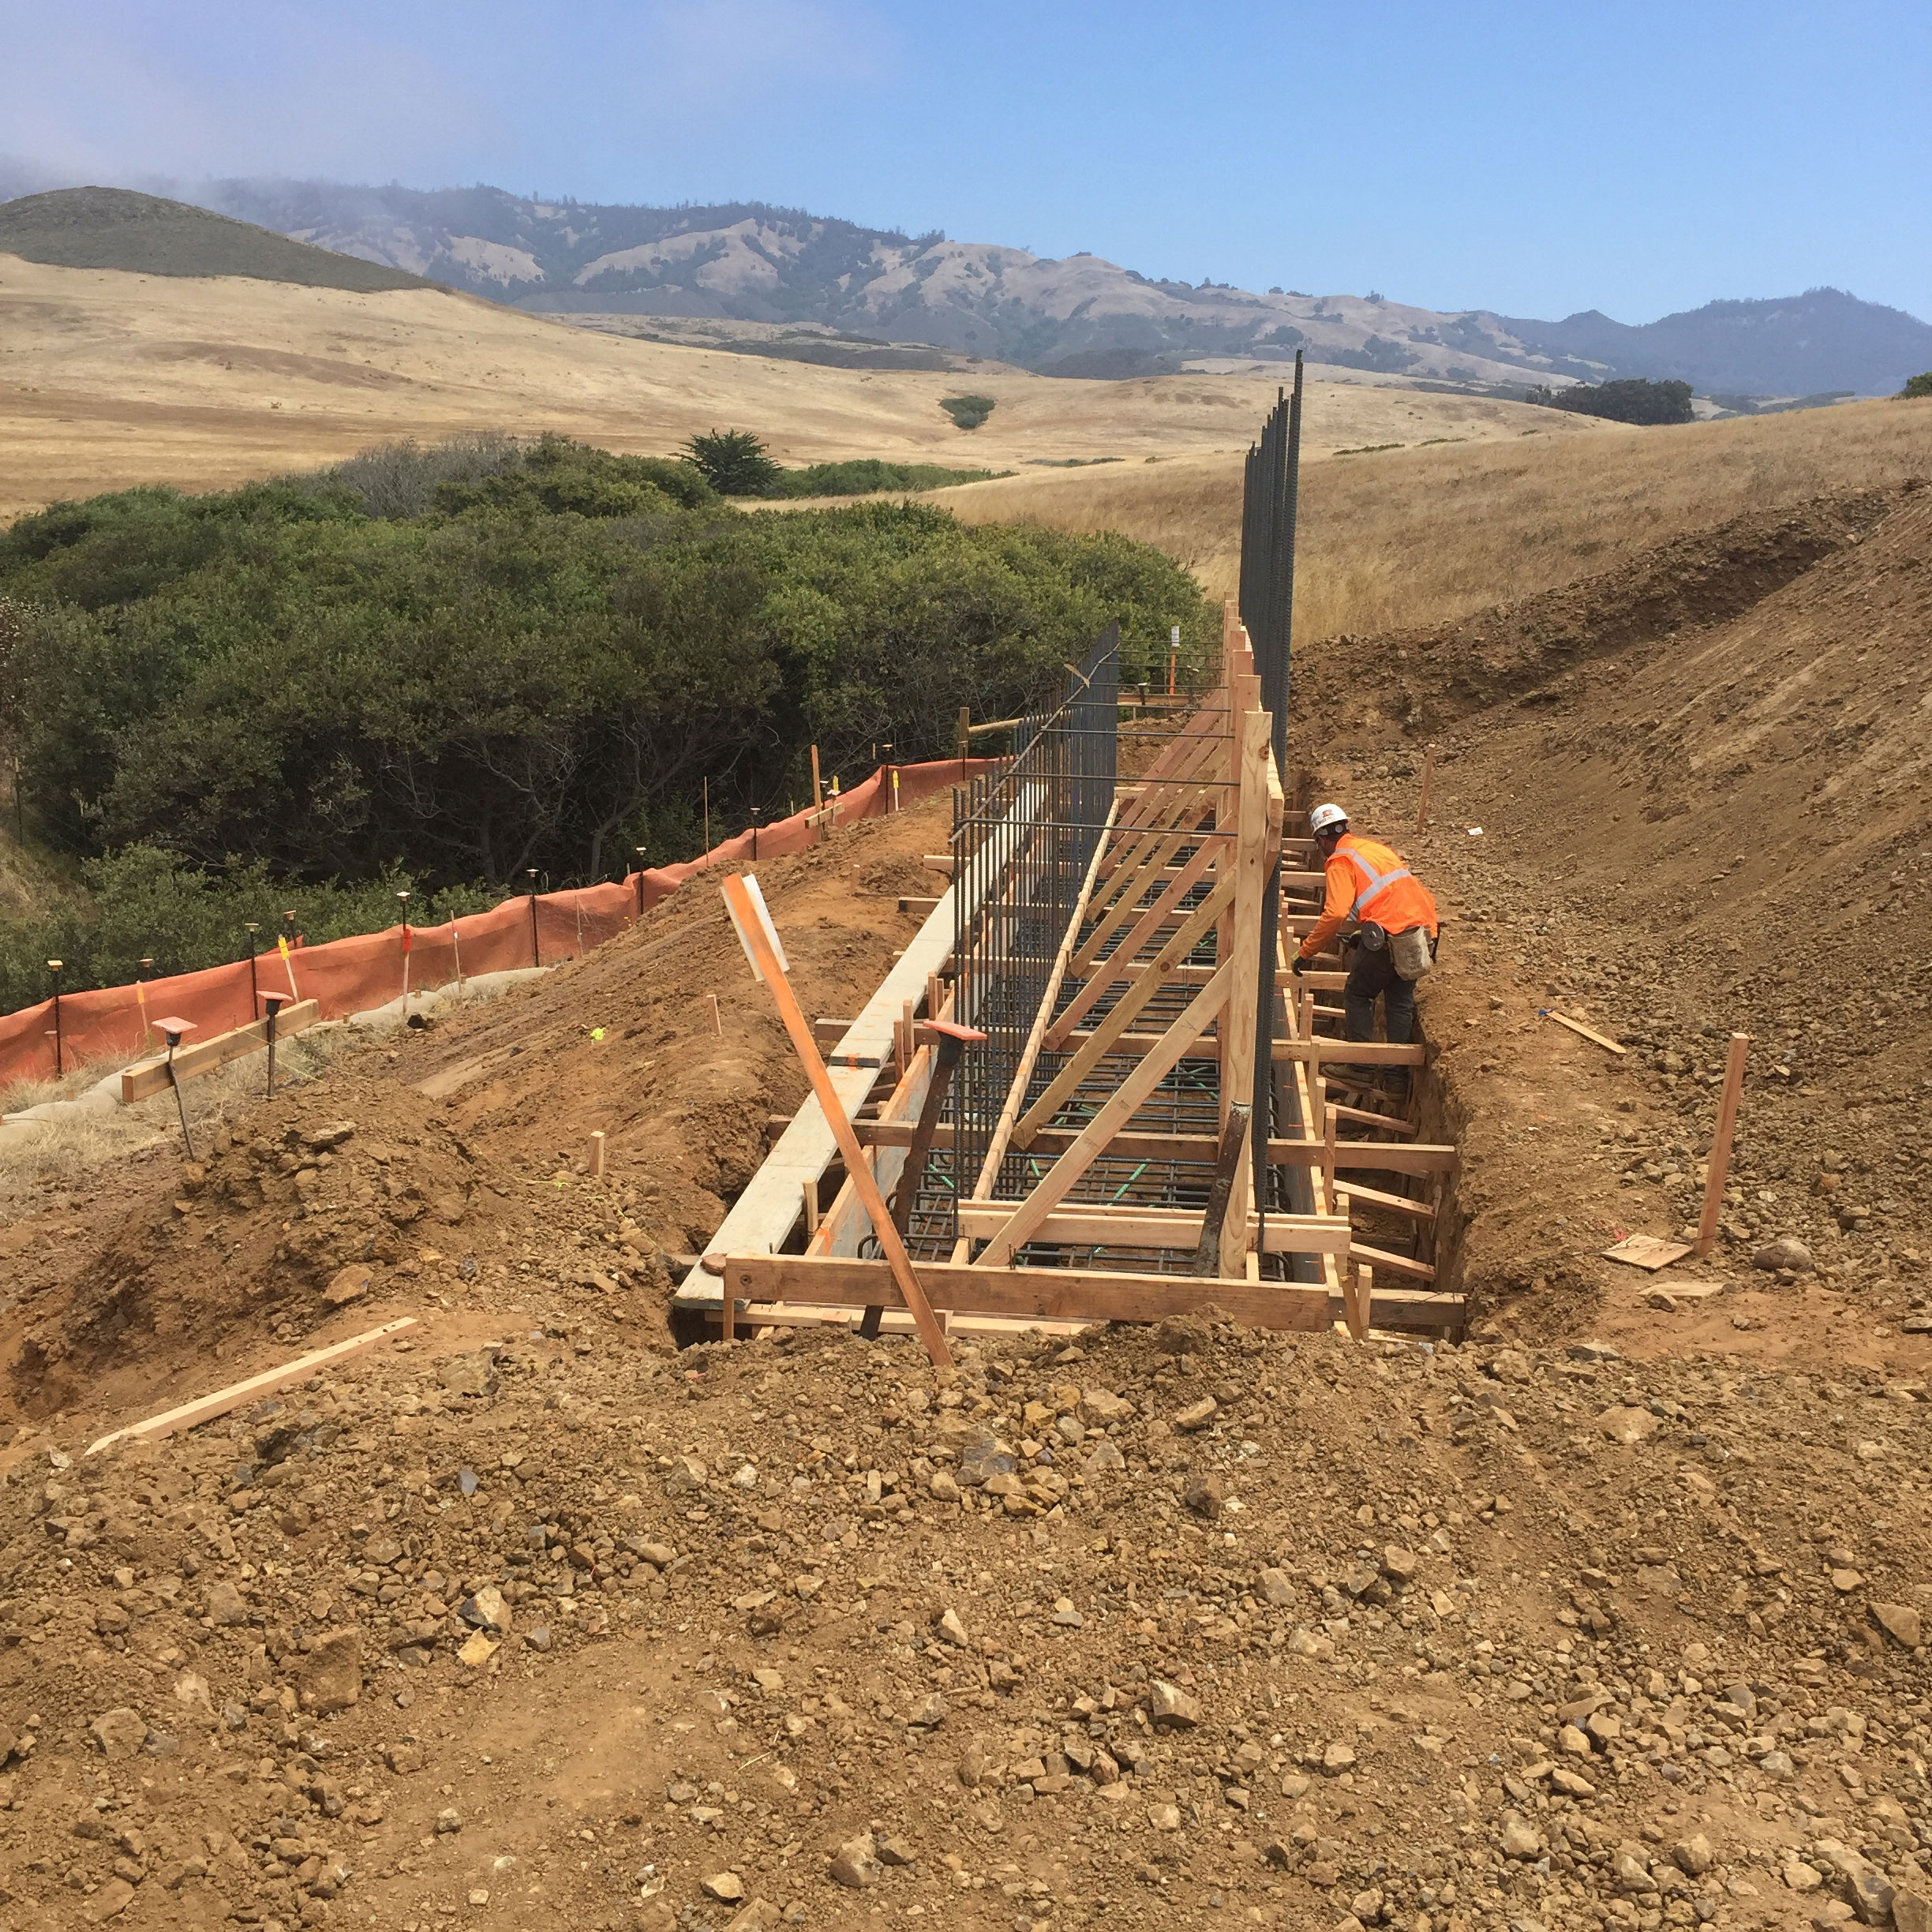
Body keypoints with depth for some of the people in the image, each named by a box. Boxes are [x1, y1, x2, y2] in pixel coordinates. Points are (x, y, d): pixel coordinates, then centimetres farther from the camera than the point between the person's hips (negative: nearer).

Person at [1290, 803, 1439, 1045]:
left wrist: (1306, 953, -9)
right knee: (1400, 1000, 18)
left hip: (1390, 937, -7)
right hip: (1424, 932, 7)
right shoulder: (1377, 848, 21)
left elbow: (1335, 914, -17)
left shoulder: (1341, 861, -4)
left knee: (1357, 996, 11)